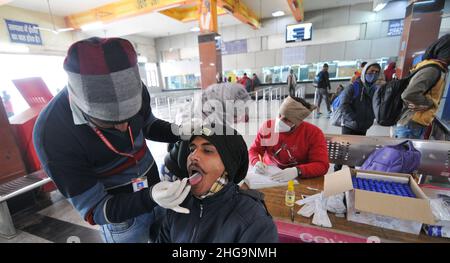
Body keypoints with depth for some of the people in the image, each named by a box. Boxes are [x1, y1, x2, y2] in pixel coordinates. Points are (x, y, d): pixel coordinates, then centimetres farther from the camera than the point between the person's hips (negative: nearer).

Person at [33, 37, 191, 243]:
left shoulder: (135, 90, -18)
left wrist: (179, 131, -18)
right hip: (121, 219, -3)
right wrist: (150, 198, -38)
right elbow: (92, 209, -20)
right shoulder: (52, 134, -27)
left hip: (153, 187, 4)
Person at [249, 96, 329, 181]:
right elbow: (253, 150, 1)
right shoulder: (267, 126, -8)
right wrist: (257, 162, -20)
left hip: (298, 180, 1)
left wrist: (297, 171, -33)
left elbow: (322, 165, -18)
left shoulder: (314, 133, -14)